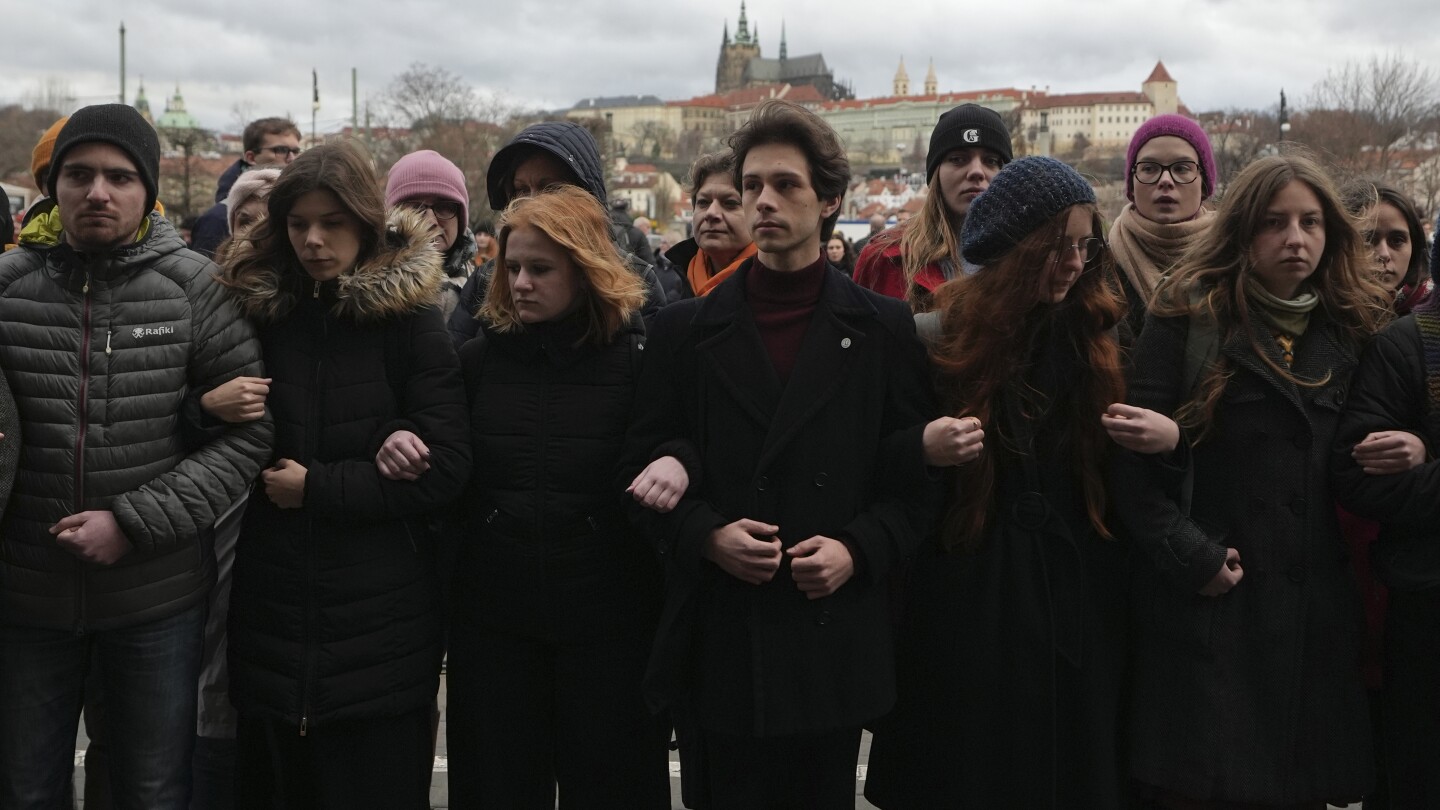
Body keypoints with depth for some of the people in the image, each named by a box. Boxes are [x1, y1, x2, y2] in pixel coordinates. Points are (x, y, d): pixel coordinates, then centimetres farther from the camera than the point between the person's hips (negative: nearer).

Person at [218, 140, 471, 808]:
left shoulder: (411, 322, -4)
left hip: (380, 621, -3)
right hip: (272, 609, 3)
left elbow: (446, 470, -9)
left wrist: (317, 488, -11)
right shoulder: (260, 313, 6)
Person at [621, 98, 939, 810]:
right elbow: (643, 471, 5)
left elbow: (916, 478, 4)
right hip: (715, 644, 0)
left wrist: (858, 551, -11)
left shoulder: (884, 330, 5)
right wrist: (708, 537, -11)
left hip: (833, 641, 0)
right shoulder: (685, 330, 6)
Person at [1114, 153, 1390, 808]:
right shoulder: (1188, 318, -3)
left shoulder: (1352, 329, 12)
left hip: (1319, 607, 4)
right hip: (1206, 602, -4)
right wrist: (1190, 558, -12)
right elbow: (1133, 457, -8)